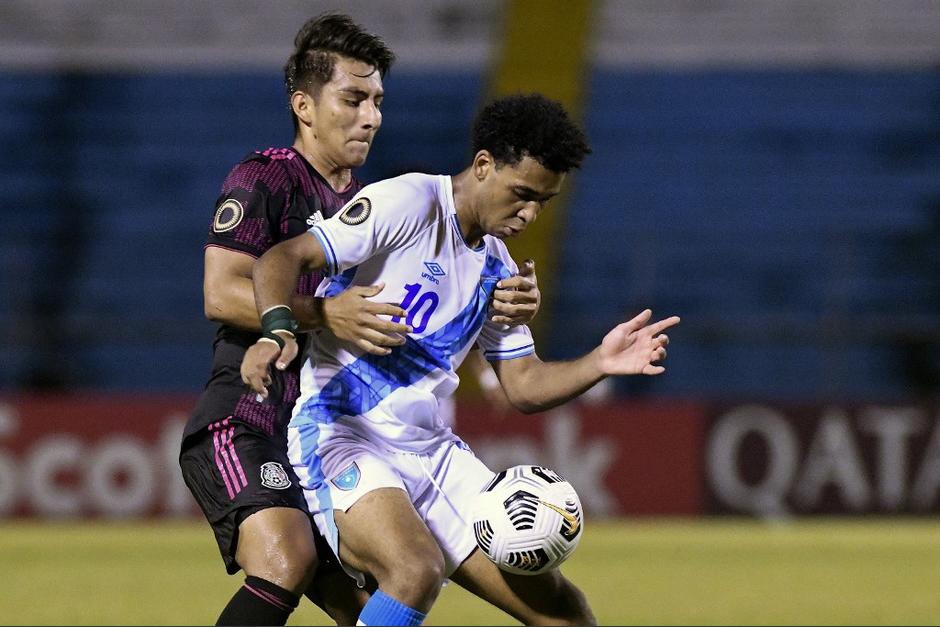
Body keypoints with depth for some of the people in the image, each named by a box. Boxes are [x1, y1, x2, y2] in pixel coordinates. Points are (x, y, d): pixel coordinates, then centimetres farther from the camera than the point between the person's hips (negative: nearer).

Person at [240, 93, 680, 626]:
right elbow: (285, 258, -17)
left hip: (428, 448, 8)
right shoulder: (410, 204, -9)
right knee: (416, 573, -35)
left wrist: (600, 364, -2)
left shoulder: (497, 269, 14)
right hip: (340, 435, -8)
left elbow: (523, 385, 17)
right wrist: (279, 332, -37)